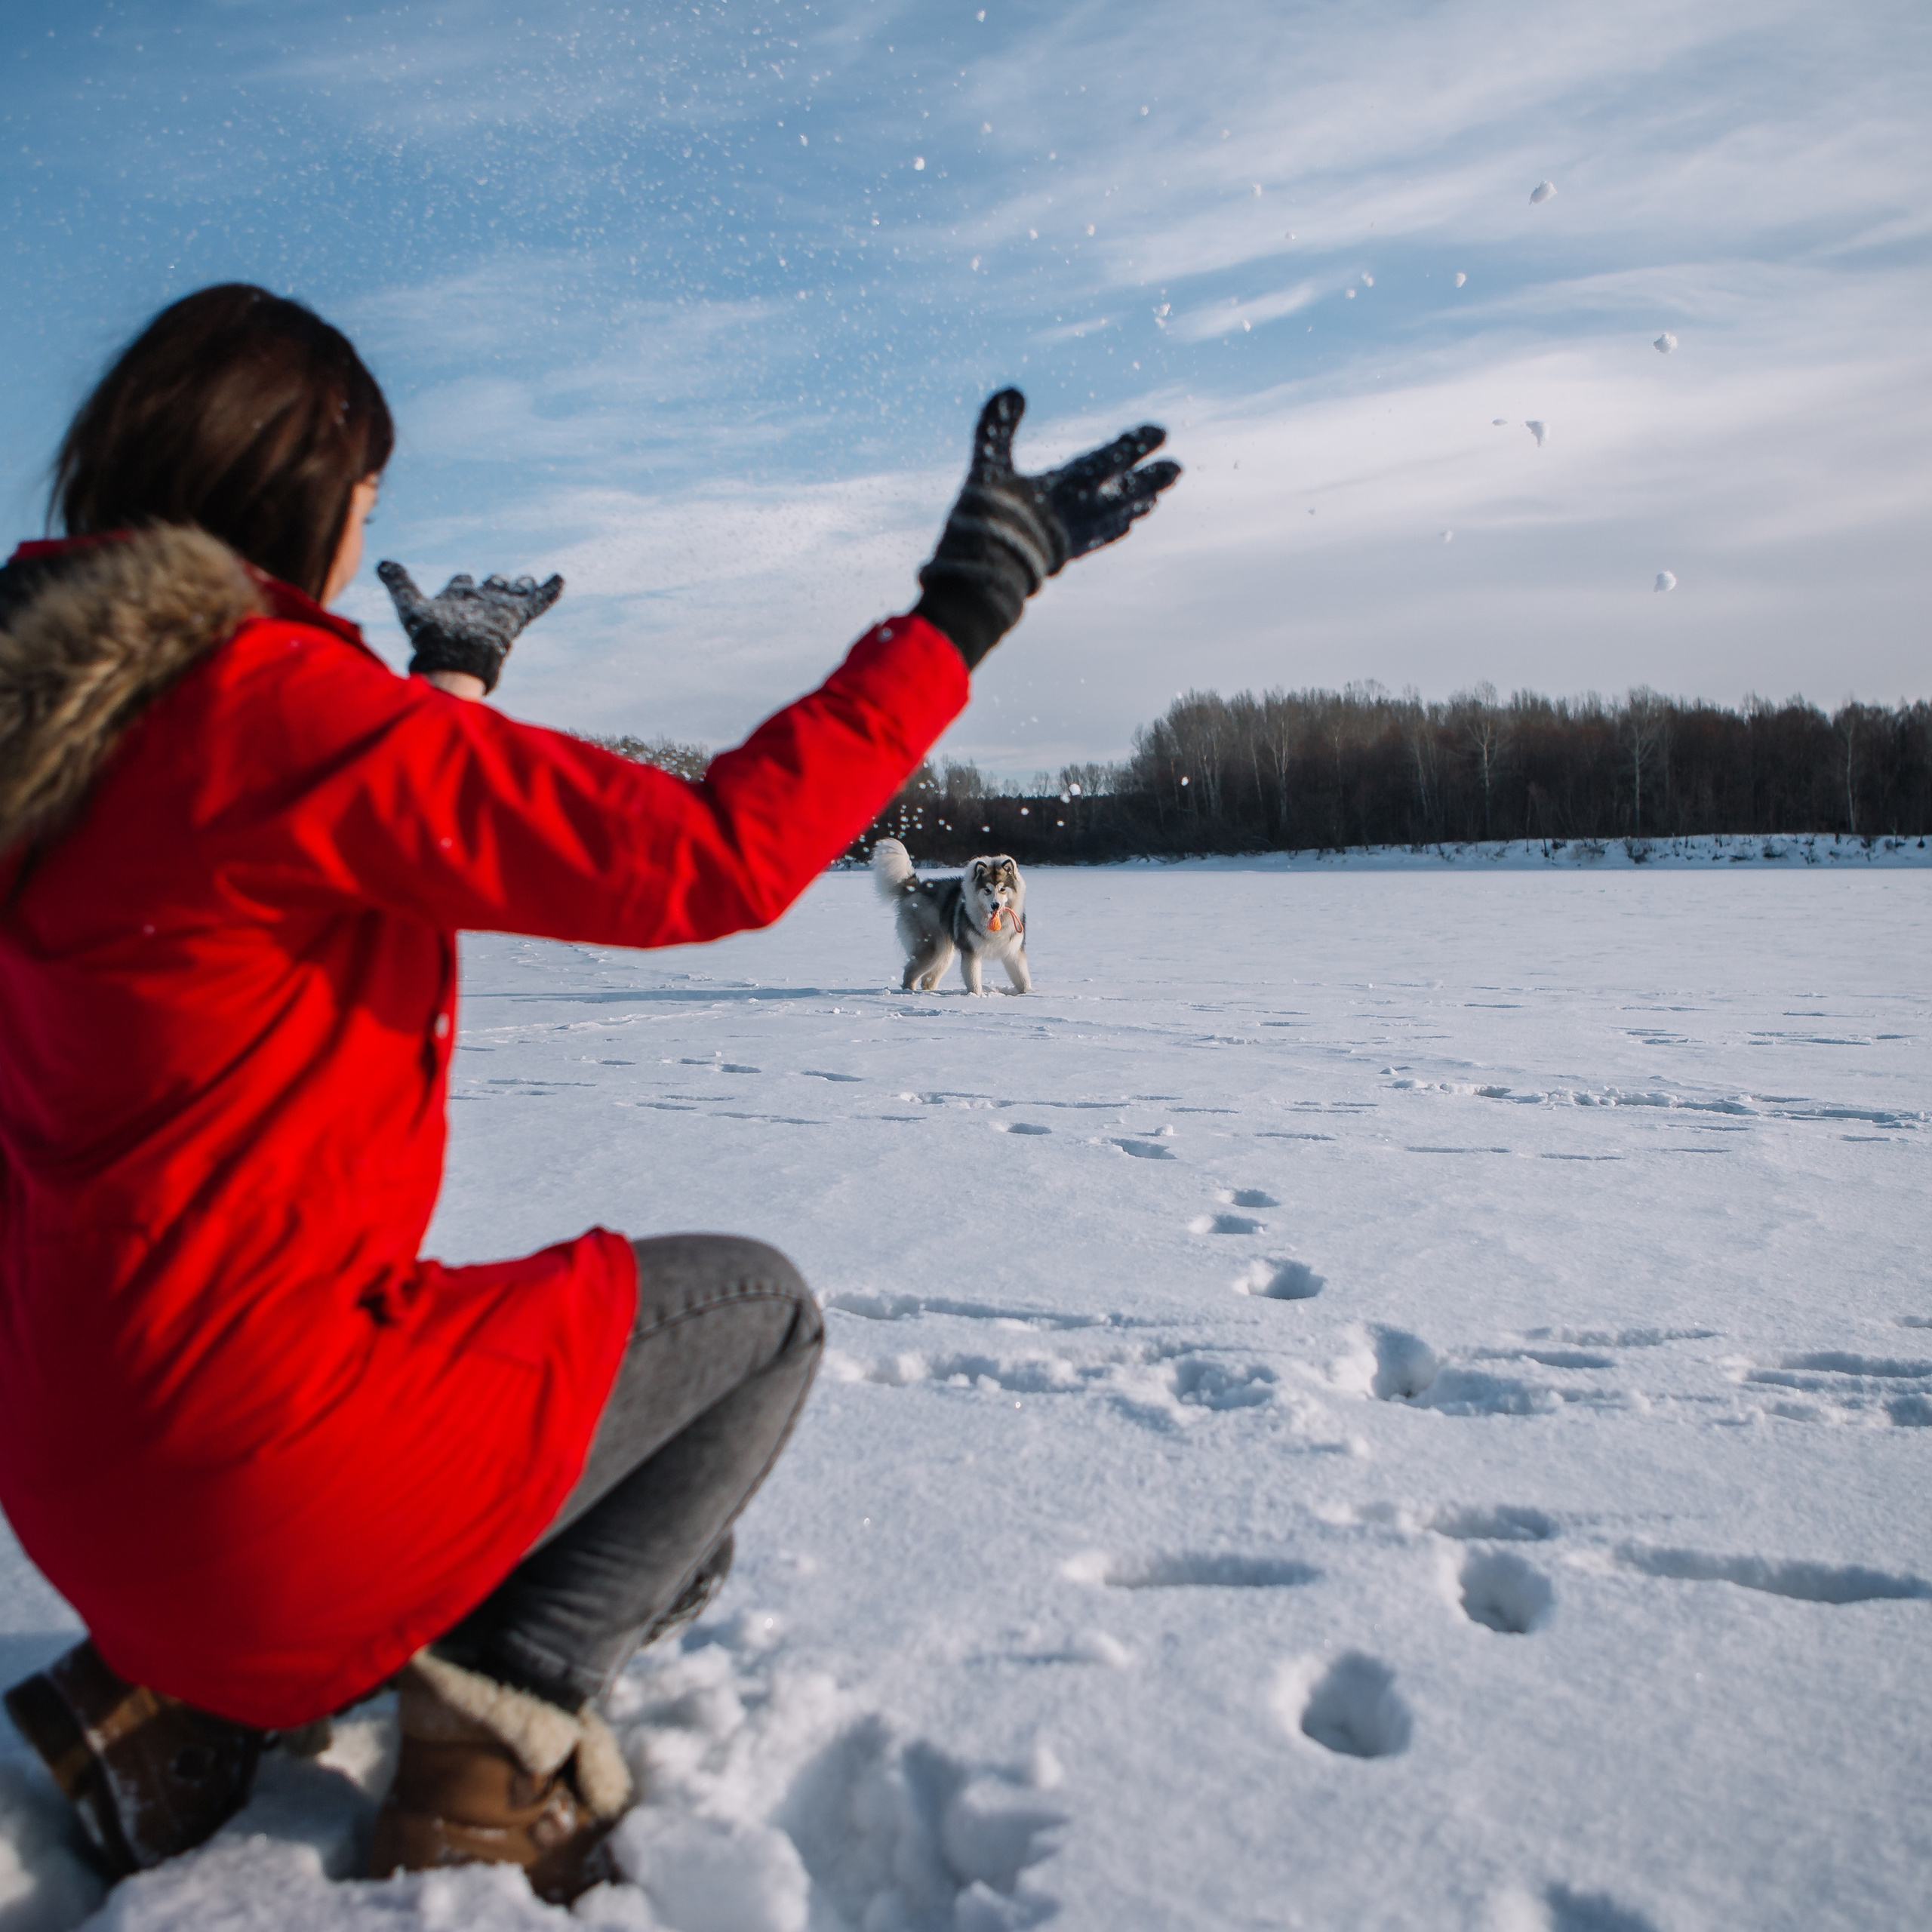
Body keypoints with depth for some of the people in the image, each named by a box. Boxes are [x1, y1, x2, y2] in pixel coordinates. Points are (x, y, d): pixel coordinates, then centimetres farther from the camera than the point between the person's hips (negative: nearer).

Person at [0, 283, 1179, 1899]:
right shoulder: (271, 693, -22)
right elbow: (703, 858, -24)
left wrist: (446, 680, 35)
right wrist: (961, 612, -17)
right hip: (250, 1449, -9)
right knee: (759, 1310, 9)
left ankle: (185, 1692, 20)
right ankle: (508, 1716, 0)